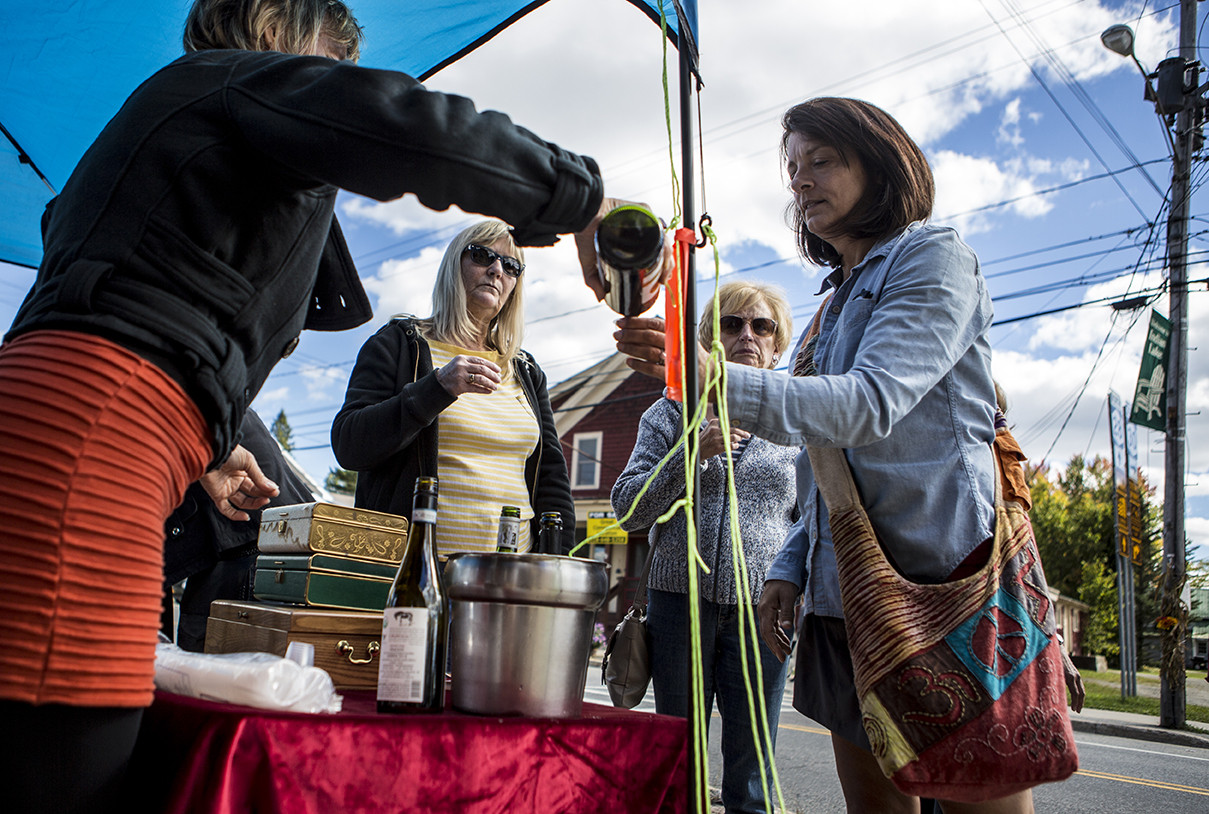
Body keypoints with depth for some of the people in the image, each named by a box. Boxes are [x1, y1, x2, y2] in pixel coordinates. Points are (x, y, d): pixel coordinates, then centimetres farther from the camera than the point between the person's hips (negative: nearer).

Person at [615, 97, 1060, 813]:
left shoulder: (935, 257, -2)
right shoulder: (839, 300, 22)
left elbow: (872, 403, -21)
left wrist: (715, 378, -32)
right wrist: (792, 567, 11)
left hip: (941, 578, -7)